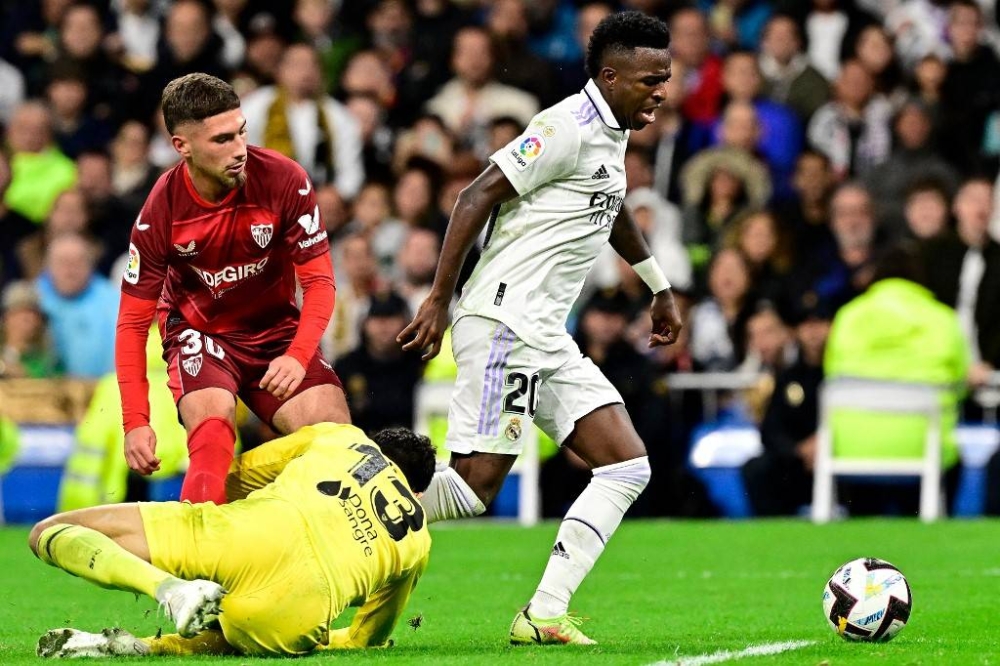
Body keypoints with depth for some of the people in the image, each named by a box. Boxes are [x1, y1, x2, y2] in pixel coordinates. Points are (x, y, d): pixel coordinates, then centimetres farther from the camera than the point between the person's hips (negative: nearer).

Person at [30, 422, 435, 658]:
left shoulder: (341, 436, 30)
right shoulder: (418, 540, 30)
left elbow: (237, 477, 34)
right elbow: (366, 641, 35)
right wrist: (314, 640, 55)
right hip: (293, 623, 1)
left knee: (49, 534, 11)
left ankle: (170, 589, -17)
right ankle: (144, 647, -2)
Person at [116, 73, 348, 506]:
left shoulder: (285, 181, -19)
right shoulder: (161, 211, -19)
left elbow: (319, 280, -11)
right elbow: (133, 322, -12)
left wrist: (298, 356, -30)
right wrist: (136, 421, -21)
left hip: (277, 327, 2)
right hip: (198, 329, -2)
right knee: (212, 430, -32)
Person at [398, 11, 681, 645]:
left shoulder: (612, 132, 16)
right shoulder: (570, 127, -13)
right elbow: (479, 195, -17)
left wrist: (660, 286, 44)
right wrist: (440, 299, -18)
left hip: (548, 338, 10)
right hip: (505, 323, -10)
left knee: (629, 466, 0)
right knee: (476, 481, -14)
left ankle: (544, 615, -4)